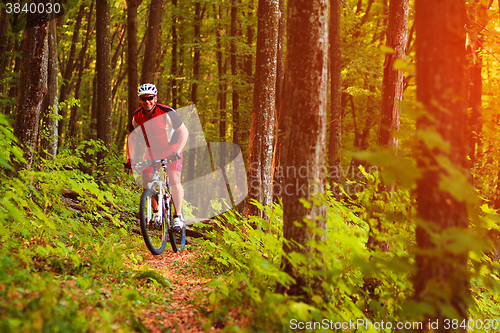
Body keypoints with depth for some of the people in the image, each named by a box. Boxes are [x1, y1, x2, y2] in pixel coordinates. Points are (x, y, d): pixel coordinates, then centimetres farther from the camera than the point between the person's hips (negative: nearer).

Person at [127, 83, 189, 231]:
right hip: (152, 151, 4)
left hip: (171, 149, -4)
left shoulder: (167, 113, -24)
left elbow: (184, 132, -20)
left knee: (174, 181, -21)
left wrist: (177, 152, -31)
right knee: (147, 183, -7)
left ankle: (178, 215, -10)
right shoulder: (137, 116, -11)